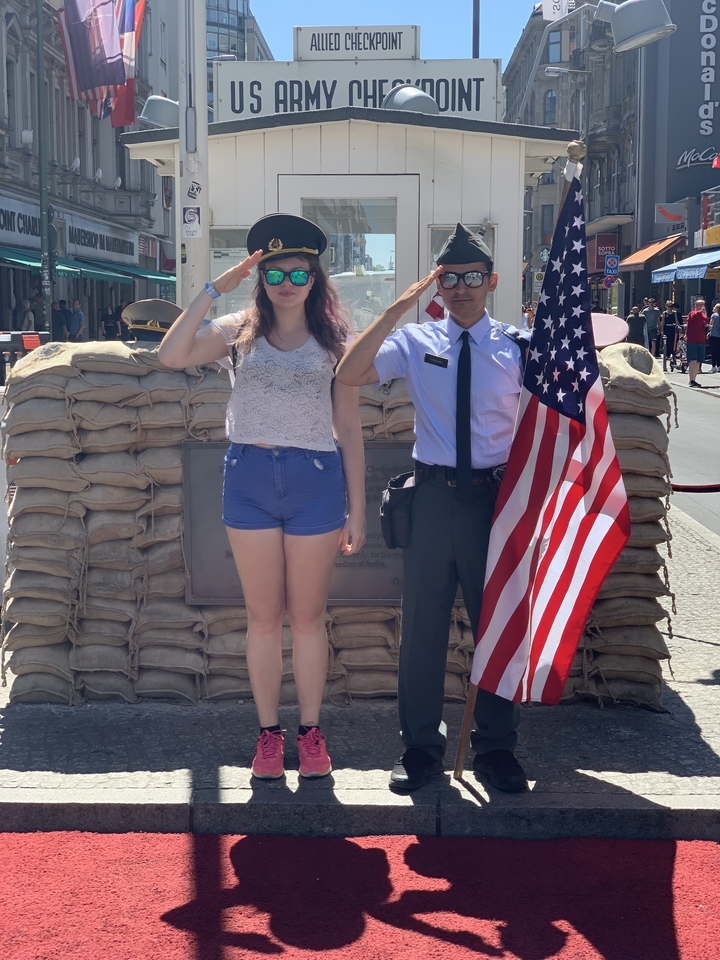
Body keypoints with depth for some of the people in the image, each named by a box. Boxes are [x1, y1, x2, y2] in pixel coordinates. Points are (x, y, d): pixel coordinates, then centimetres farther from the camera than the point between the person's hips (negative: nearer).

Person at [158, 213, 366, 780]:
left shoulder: (333, 341, 5)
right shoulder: (239, 332, 5)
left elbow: (349, 429, 5)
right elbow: (172, 355, -13)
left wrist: (357, 510, 1)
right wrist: (215, 289, -12)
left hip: (314, 479, -1)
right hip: (250, 479, 1)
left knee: (307, 616, 8)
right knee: (264, 617, 8)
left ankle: (311, 732, 20)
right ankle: (269, 732, 20)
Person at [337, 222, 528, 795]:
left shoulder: (516, 348, 1)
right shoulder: (417, 342, 2)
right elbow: (349, 375, -12)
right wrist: (398, 310, -16)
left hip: (496, 494, 0)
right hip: (433, 494, 1)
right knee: (423, 624, 7)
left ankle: (497, 748, 24)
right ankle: (421, 747, 23)